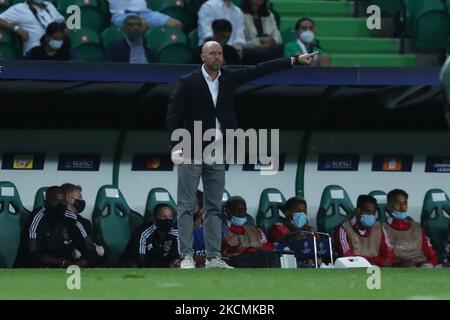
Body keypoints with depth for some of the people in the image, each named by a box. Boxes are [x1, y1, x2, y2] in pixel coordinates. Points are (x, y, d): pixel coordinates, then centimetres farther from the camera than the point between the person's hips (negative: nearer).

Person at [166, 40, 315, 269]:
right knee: (186, 206, -5)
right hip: (191, 153, -5)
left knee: (214, 207, 6)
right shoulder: (188, 83, -8)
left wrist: (295, 60, 3)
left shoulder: (229, 78, 7)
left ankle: (213, 257, 8)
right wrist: (175, 148, -21)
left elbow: (259, 70, 6)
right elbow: (173, 116, -11)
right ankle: (186, 256, -5)